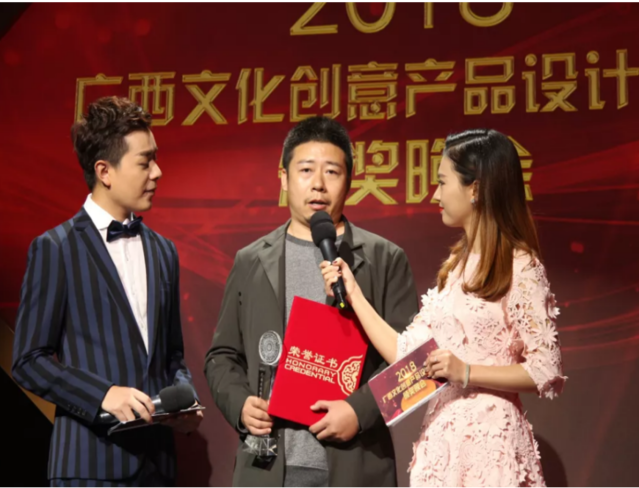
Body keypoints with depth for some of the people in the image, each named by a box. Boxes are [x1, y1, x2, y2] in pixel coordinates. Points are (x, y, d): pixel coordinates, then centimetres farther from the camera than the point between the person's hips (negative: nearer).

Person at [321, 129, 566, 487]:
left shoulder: (520, 267, -10)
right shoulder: (457, 266, 11)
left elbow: (547, 373, -13)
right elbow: (407, 355, 7)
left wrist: (466, 372, -20)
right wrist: (353, 293, 9)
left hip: (489, 438, -7)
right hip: (442, 437, 7)